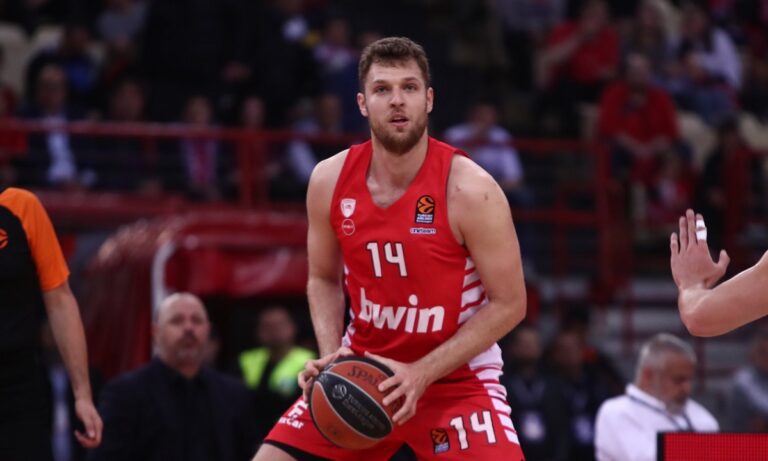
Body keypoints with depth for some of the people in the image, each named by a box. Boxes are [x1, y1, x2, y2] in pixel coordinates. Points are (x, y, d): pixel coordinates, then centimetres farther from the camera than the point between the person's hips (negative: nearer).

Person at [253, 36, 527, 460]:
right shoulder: (329, 181, -6)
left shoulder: (470, 189, -19)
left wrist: (422, 373, -20)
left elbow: (508, 304, -14)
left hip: (457, 377, -4)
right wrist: (331, 356, -9)